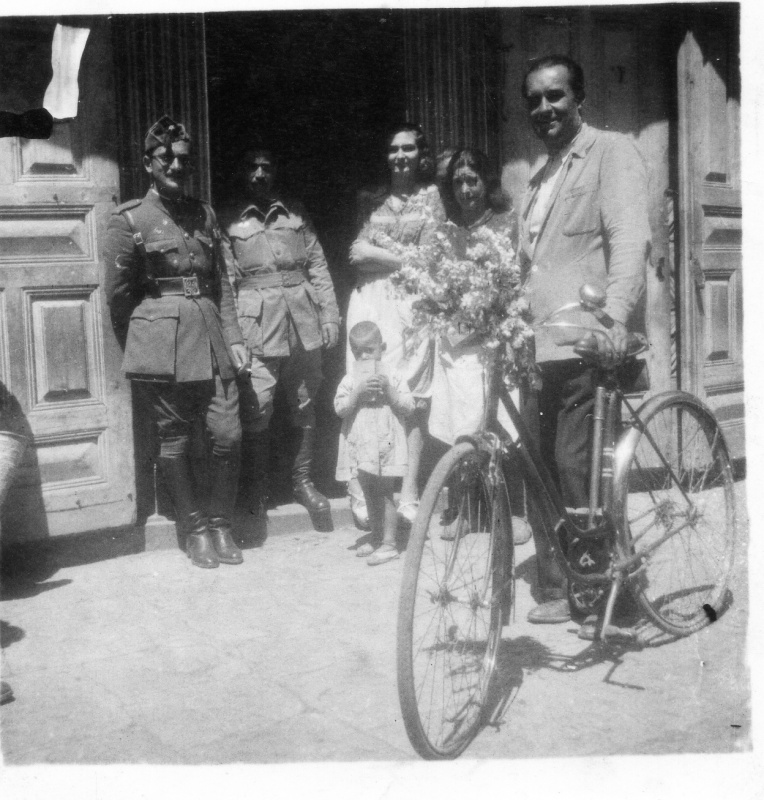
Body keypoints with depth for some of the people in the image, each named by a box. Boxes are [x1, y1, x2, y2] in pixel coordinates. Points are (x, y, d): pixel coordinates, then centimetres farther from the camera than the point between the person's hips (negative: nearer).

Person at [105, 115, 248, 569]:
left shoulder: (204, 214, 13)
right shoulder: (129, 220, -2)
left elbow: (223, 283, 13)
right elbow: (118, 295, 1)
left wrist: (233, 336, 5)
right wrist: (138, 351, 6)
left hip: (211, 340, 4)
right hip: (163, 345, -4)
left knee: (229, 434, 0)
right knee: (175, 442, 3)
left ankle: (221, 524, 18)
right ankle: (196, 529, 19)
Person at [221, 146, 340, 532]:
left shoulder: (295, 212, 13)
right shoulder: (230, 221, 6)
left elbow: (318, 265, 11)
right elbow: (225, 281, 1)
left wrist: (330, 315, 4)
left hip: (303, 319, 3)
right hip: (257, 323, -2)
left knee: (305, 406, 8)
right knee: (256, 409, -7)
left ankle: (302, 480, 23)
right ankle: (255, 489, 8)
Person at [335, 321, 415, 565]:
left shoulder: (393, 377, -2)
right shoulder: (350, 379, 4)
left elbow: (408, 408, -6)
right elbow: (340, 408, -6)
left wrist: (388, 390, -18)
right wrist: (358, 392, -20)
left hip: (386, 443, -4)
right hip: (360, 444, 4)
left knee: (385, 494, -2)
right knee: (369, 493, 15)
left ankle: (389, 543, 3)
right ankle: (376, 538, 28)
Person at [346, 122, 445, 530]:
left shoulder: (431, 196, 10)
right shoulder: (372, 198, 16)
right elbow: (359, 255, 4)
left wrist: (377, 252, -2)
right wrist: (405, 258, -4)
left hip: (412, 302, -1)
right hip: (371, 302, 1)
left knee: (413, 400, -3)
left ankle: (408, 494, 2)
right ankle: (361, 489, -5)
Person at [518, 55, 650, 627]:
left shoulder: (612, 151, 2)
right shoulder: (540, 178, 25)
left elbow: (631, 237, -14)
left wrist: (615, 316, -28)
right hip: (539, 346, 8)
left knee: (577, 468, -10)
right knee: (542, 471, 8)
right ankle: (558, 590, 19)